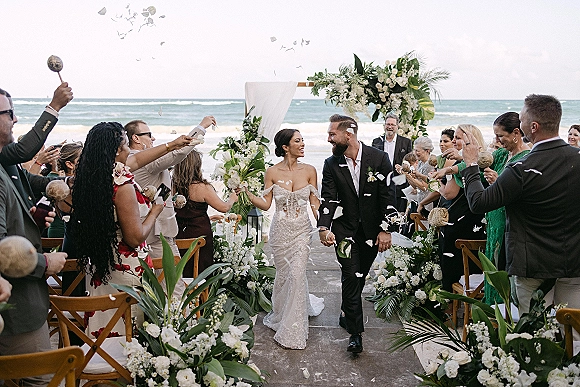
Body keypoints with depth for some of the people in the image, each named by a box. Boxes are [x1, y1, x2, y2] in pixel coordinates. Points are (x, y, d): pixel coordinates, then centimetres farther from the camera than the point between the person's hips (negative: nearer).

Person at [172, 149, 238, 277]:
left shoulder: (173, 186, -4)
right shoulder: (203, 187, -17)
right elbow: (224, 207, -8)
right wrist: (232, 198, 13)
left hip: (179, 234, 5)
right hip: (200, 235, -5)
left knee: (182, 274, 16)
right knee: (200, 274, 9)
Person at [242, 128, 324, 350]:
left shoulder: (309, 171, 1)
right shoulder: (272, 172, -2)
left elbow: (314, 203, 2)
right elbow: (266, 204, -2)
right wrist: (246, 192, -14)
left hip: (302, 229, 0)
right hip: (280, 230, 0)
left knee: (297, 274, -7)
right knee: (283, 274, 9)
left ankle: (293, 330, 8)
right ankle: (281, 315, 38)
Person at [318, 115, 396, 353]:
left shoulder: (379, 158, -8)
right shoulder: (331, 164, -3)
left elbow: (388, 196, -7)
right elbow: (328, 199, -8)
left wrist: (386, 230, -10)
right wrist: (323, 228, -23)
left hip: (372, 231, 0)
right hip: (345, 230, 0)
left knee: (359, 277, 14)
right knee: (351, 278, -4)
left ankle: (348, 315, 39)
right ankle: (355, 333, 5)